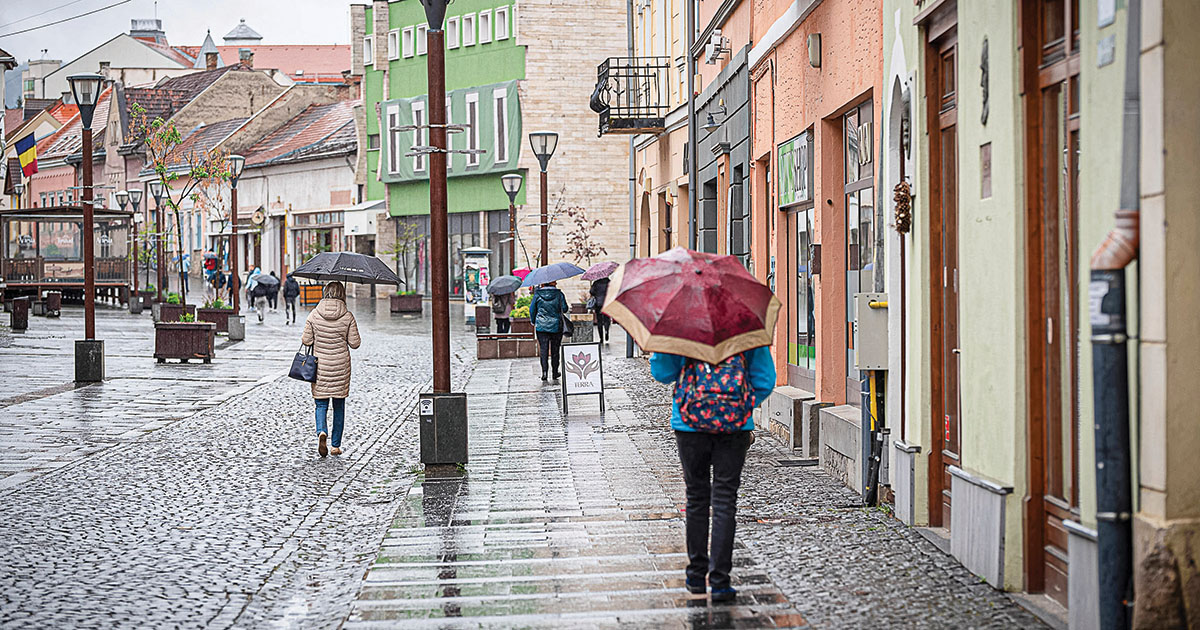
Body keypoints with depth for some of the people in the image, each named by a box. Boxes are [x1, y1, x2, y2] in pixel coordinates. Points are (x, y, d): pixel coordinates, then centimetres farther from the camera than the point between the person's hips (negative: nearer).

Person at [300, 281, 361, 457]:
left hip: (319, 366, 0)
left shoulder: (314, 315, -6)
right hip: (340, 366, 0)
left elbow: (306, 340, -4)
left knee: (321, 404, 7)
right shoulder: (347, 316, -8)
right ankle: (336, 445, 15)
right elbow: (354, 343, -6)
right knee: (339, 405, 12)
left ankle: (322, 431, -21)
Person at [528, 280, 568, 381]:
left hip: (541, 326, 0)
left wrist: (533, 321, 20)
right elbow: (564, 309, -1)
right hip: (556, 326, 0)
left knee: (544, 349, 2)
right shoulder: (559, 294, -5)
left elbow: (532, 309, 4)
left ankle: (544, 371, -12)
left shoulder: (537, 294, -2)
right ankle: (555, 373, 17)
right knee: (555, 350, 10)